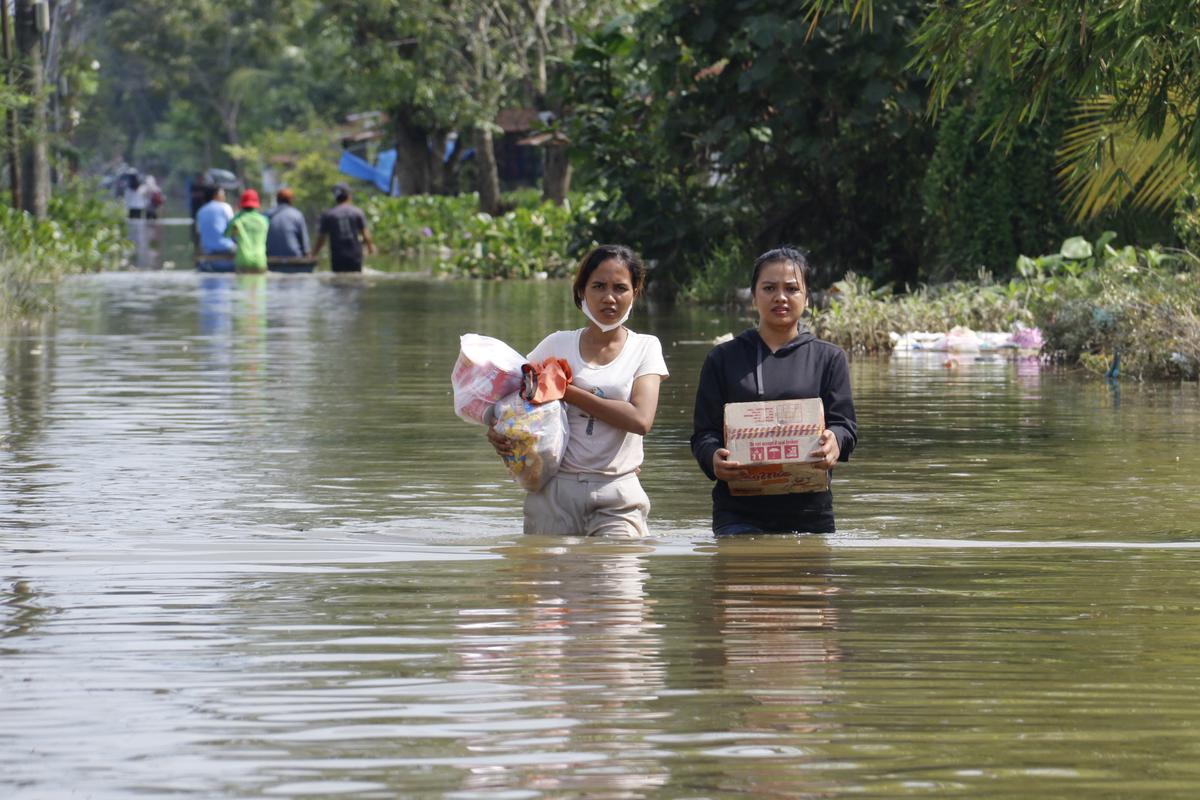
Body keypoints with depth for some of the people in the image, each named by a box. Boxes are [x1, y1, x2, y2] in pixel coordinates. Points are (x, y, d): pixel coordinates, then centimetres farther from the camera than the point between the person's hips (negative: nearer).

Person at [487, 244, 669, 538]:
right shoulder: (557, 345, 9)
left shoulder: (645, 348, 5)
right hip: (555, 489, 1)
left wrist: (568, 392, -10)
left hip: (617, 495, -1)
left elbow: (640, 419, -9)